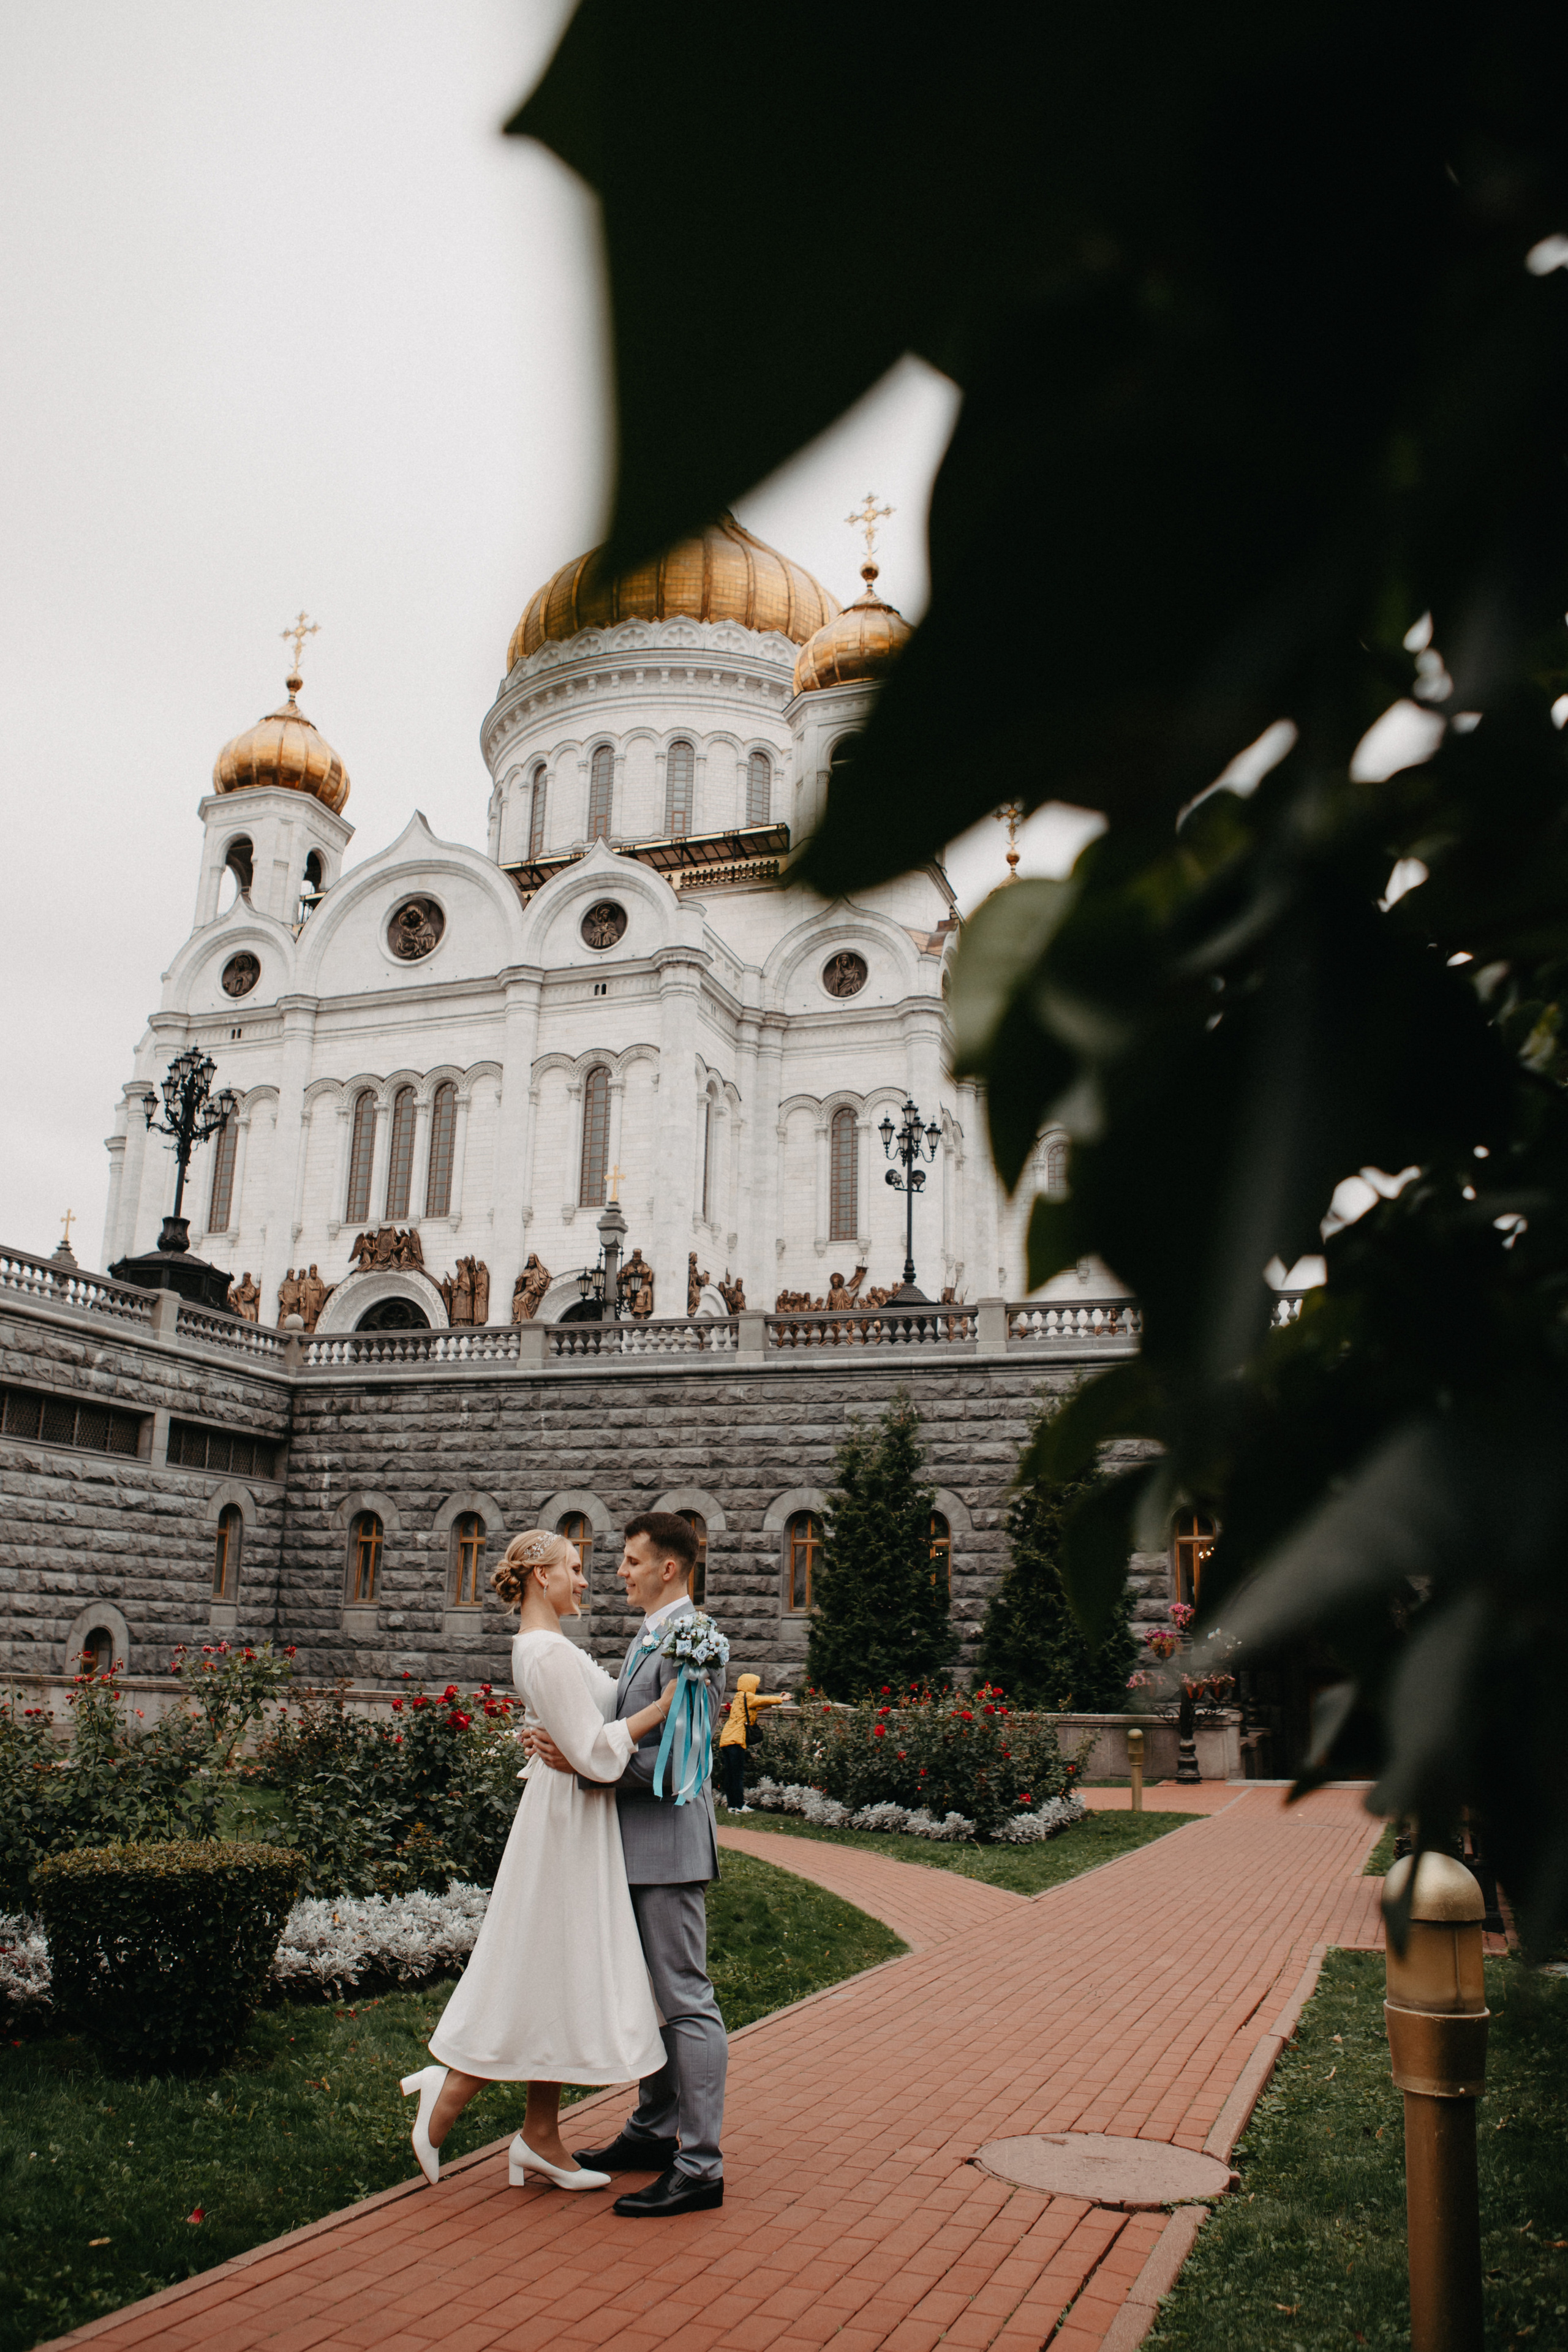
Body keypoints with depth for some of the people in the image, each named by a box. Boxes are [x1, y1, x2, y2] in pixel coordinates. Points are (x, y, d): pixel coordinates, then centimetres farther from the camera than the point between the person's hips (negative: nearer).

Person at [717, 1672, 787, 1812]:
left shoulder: (739, 1698, 22)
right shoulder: (747, 1697, -4)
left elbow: (760, 1704, 28)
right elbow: (765, 1700, 3)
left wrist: (778, 1698, 29)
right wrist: (782, 1699, 18)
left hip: (726, 1740, 9)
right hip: (735, 1740, -9)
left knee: (730, 1775, 7)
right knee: (738, 1774, -6)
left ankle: (732, 1805, 8)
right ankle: (739, 1805, -5)